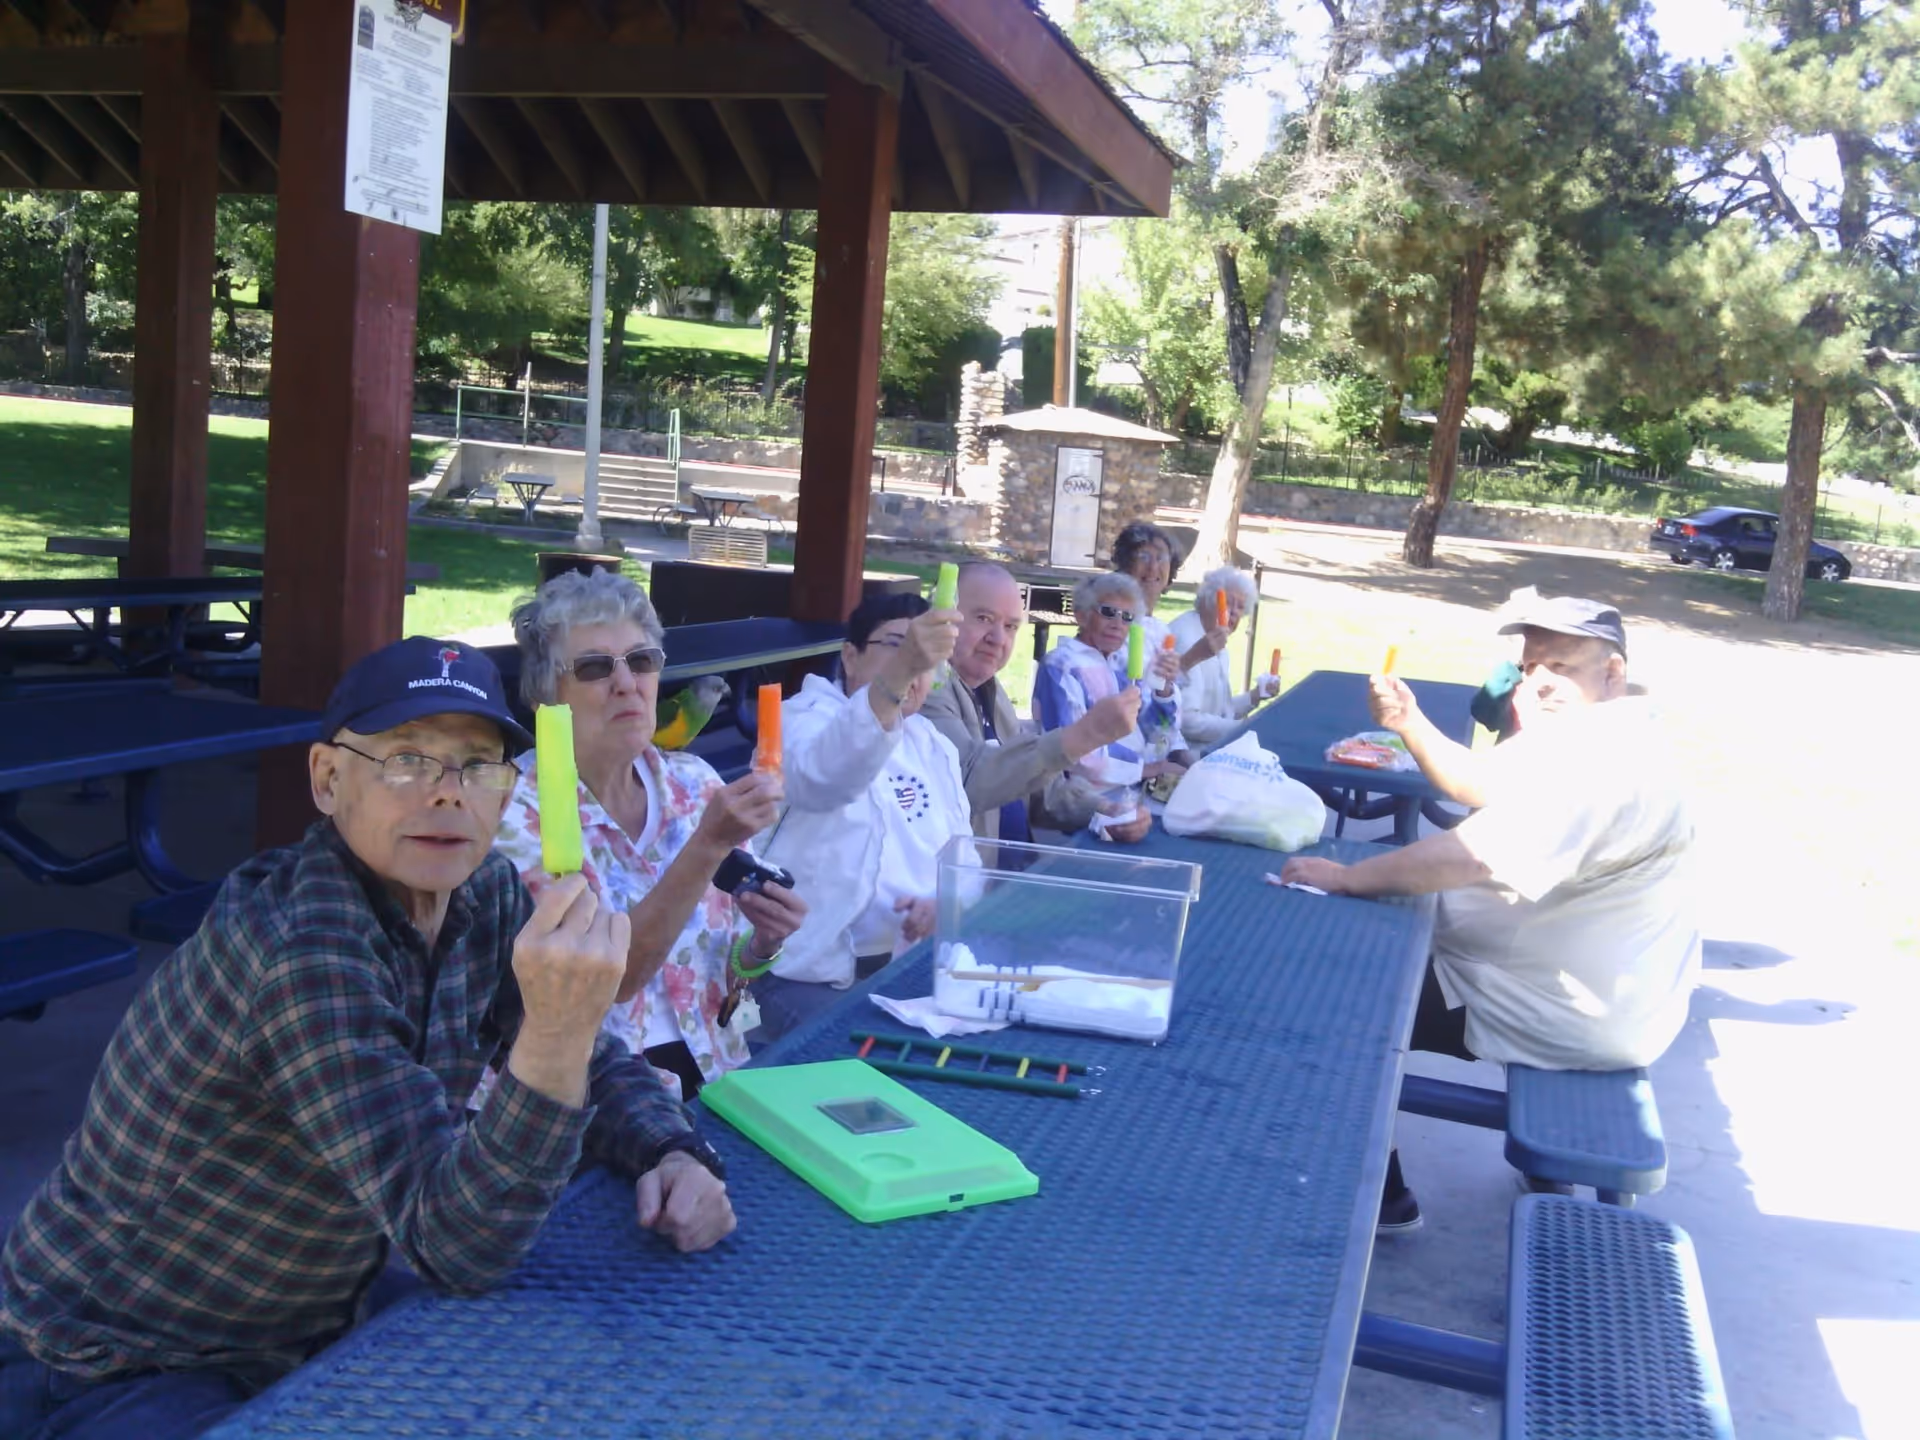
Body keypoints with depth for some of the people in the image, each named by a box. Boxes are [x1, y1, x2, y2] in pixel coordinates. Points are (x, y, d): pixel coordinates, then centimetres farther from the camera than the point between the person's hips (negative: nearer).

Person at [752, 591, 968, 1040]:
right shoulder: (805, 719, -7)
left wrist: (943, 903, -10)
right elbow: (825, 775, -32)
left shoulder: (932, 746, 15)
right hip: (814, 971, -6)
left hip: (912, 961, 6)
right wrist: (897, 671, -48)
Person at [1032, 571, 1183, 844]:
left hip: (1133, 794, 8)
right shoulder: (1062, 667, -10)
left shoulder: (1122, 664, 14)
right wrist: (1147, 768, -15)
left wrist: (1165, 687, -6)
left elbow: (1158, 734, 12)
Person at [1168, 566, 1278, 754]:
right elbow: (1185, 720, -24)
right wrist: (1242, 729, -17)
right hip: (1190, 752, -10)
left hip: (1211, 745, 10)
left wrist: (1254, 696, 3)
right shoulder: (1186, 639, -19)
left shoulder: (1217, 644, 15)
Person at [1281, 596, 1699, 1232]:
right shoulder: (1580, 732, 7)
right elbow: (1475, 781, 14)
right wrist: (1410, 724, -4)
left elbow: (1472, 856, -37)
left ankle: (1379, 1197, 11)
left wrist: (1343, 878, -28)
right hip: (1587, 986, 11)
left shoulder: (1603, 760, -28)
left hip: (1577, 1017, -11)